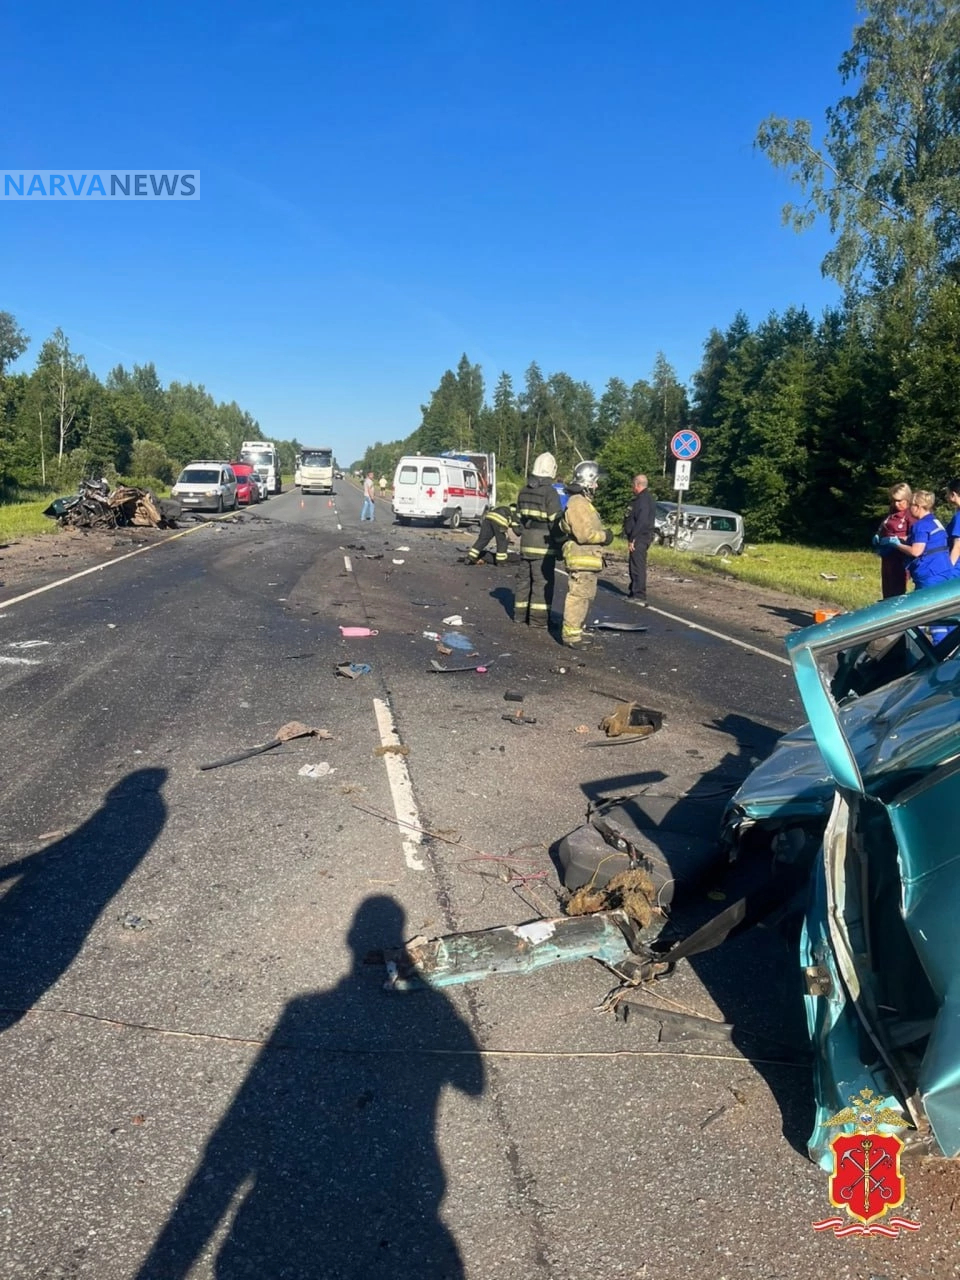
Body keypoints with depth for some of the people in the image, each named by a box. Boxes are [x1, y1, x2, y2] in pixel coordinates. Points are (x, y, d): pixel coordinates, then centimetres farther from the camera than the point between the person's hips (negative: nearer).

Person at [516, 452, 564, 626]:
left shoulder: (524, 491, 10)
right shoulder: (550, 492, -13)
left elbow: (518, 517, 16)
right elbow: (556, 521, -15)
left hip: (526, 542, 7)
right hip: (544, 543, -7)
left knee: (527, 578, 15)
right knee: (543, 581, -3)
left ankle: (522, 614, 20)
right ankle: (538, 618, -3)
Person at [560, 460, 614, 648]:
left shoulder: (583, 502, 18)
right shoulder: (578, 503, -18)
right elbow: (584, 534, -23)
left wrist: (602, 534, 10)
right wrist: (605, 536, -10)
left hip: (587, 559, 11)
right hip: (581, 559, -11)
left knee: (584, 596, 17)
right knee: (578, 596, -9)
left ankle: (575, 630, 25)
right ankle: (570, 634, -5)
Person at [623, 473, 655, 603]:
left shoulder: (644, 499, -17)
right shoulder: (641, 498, 17)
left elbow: (641, 521, -25)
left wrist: (632, 538, -22)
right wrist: (631, 538, 18)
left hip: (639, 538, -11)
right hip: (639, 538, 11)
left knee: (638, 566, -10)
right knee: (635, 566, 18)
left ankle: (639, 596, -10)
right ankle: (634, 593, 28)